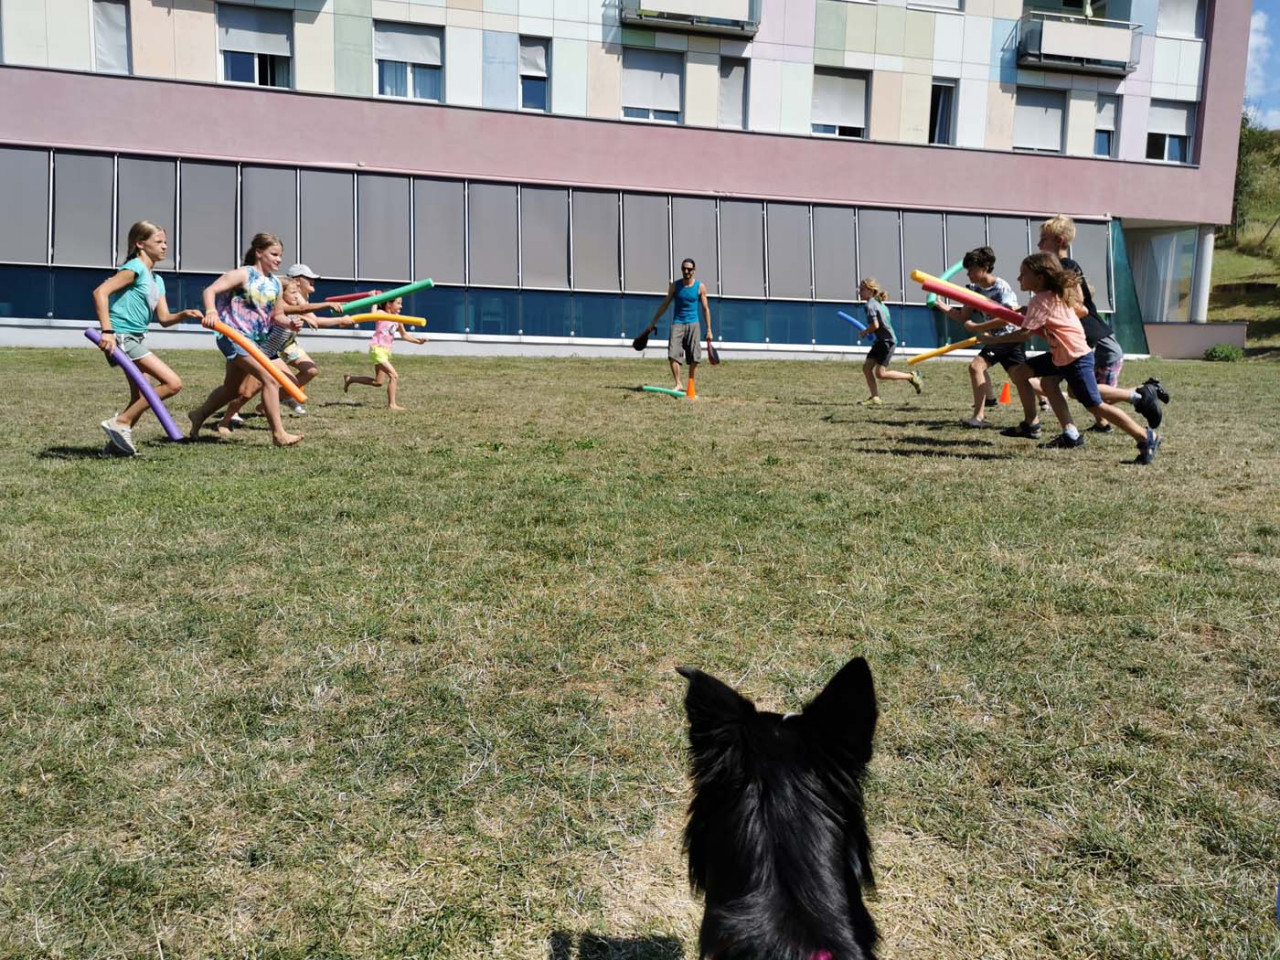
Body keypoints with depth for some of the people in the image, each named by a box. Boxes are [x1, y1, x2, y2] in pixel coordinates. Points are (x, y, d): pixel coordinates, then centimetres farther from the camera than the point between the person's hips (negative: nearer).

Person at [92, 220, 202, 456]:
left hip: (137, 339, 10)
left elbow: (164, 318, 12)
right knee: (173, 383, -16)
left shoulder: (157, 280, 16)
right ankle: (120, 423, -8)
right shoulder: (135, 268, -11)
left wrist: (183, 315, -9)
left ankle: (118, 442, 25)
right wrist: (107, 331, -29)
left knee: (140, 399, 15)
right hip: (124, 337, -10)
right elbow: (100, 292, -22)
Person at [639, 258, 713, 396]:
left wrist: (709, 330, 2)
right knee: (672, 355, -14)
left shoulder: (700, 287, 1)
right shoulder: (675, 285, 4)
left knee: (694, 359, -1)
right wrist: (653, 322, 8)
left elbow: (705, 309, 5)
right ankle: (678, 384, -11)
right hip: (677, 323, 1)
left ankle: (690, 387, 10)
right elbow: (664, 305, 10)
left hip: (693, 324, -1)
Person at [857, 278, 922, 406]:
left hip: (887, 340, -10)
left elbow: (875, 325, -22)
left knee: (880, 374, -10)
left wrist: (865, 332, -5)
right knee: (866, 367, 3)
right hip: (881, 340, 10)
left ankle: (911, 377, 3)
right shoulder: (879, 303, 14)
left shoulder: (870, 305, -14)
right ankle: (875, 398, 2)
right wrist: (869, 332, 15)